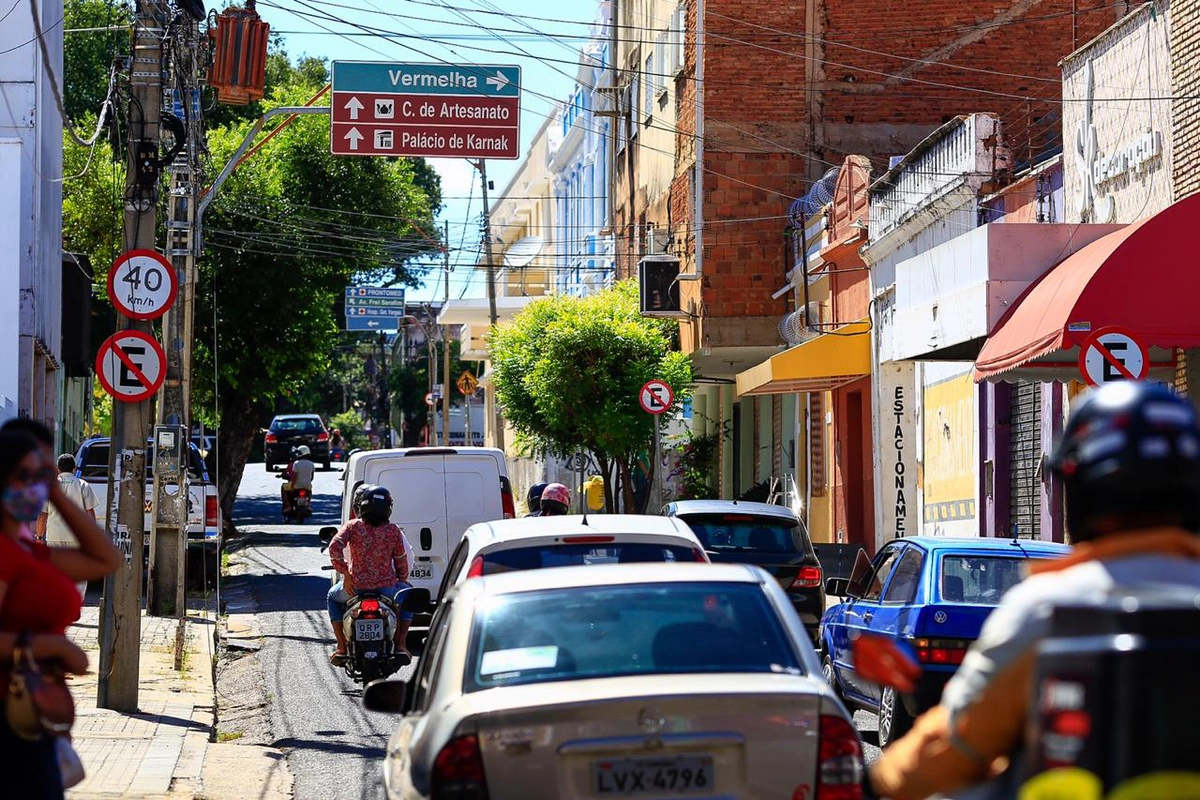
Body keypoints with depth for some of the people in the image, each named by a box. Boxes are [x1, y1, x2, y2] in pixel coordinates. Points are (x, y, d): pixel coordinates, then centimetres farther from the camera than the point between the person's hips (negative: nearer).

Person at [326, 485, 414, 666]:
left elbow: (335, 546, -15)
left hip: (356, 586, 0)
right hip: (386, 586, 0)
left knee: (333, 597, 34)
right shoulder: (393, 530, 0)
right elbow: (401, 561, 4)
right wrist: (402, 581, 22)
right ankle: (400, 645, 19)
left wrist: (345, 575, -7)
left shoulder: (353, 526, -2)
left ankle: (342, 648, 23)